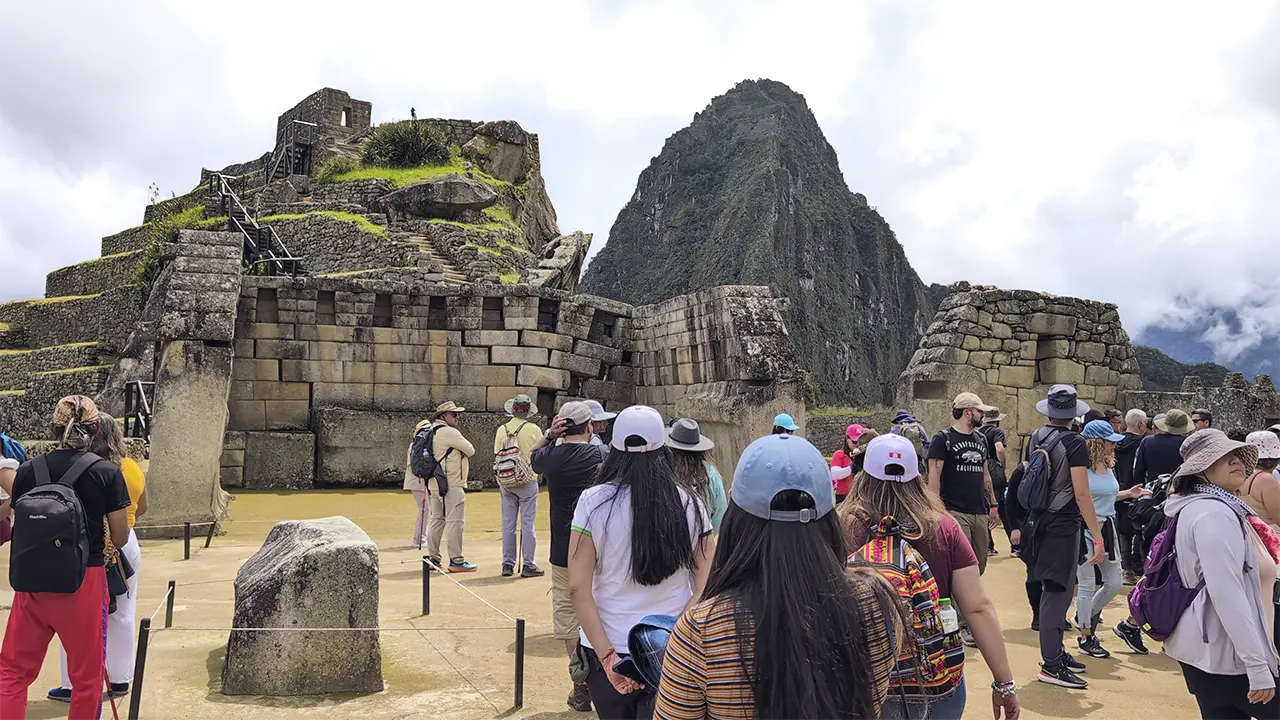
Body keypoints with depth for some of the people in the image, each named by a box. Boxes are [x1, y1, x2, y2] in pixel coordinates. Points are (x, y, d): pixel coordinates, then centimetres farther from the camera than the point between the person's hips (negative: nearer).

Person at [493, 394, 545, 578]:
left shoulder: (502, 429, 0)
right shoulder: (534, 430, -9)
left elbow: (496, 456, 5)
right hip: (528, 481, -3)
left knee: (508, 524, 10)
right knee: (527, 524, 2)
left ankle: (508, 565, 14)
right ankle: (528, 565, 5)